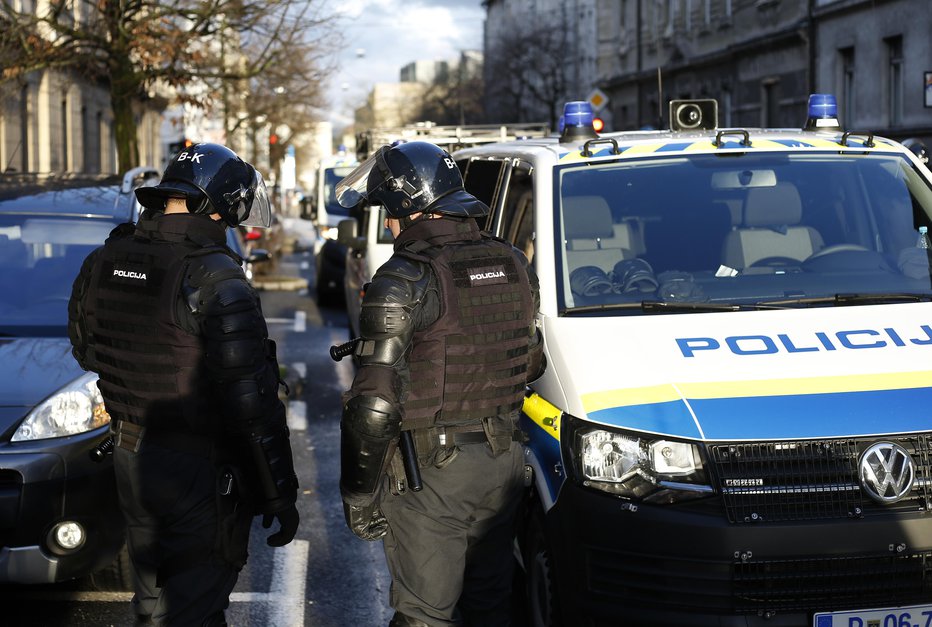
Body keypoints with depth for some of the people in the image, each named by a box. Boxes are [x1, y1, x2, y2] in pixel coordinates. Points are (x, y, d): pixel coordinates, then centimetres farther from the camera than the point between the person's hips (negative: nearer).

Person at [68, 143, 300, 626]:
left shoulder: (102, 263, 1)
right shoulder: (215, 279, -22)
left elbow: (86, 352, 15)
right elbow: (251, 402, -22)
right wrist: (280, 494, -14)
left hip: (129, 459, 7)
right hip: (200, 469, -7)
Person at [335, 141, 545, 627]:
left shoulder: (404, 282, -18)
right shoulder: (513, 265, 4)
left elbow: (374, 405, -20)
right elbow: (532, 364, 15)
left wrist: (358, 495, -12)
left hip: (430, 474, -6)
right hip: (504, 460, 7)